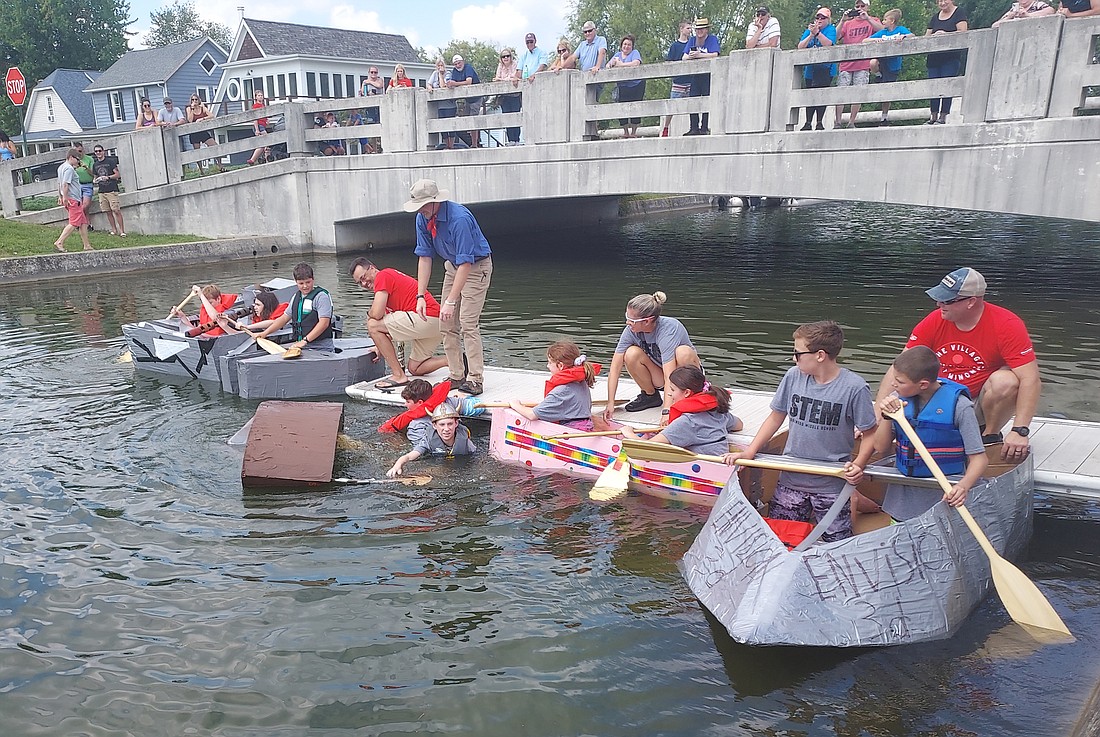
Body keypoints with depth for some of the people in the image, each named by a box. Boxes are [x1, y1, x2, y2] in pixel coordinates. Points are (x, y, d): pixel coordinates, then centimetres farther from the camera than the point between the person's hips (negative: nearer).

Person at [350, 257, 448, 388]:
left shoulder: (382, 276, -4)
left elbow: (377, 313, -15)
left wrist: (369, 314, 8)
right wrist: (382, 347, 26)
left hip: (427, 317, -11)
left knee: (373, 325, -8)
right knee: (415, 369, 21)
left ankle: (399, 375, -7)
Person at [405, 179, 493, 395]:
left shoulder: (459, 218, -32)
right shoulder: (423, 219, -8)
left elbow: (466, 263, -32)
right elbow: (424, 256, -4)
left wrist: (451, 301, -34)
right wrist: (421, 296, -11)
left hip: (476, 266, -8)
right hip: (452, 266, 8)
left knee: (468, 323, -16)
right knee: (447, 324, 3)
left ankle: (475, 380, -10)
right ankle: (456, 376, 12)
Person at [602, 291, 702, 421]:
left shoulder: (669, 329, -31)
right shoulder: (632, 330, -18)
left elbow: (669, 374, -39)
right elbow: (615, 366, -17)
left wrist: (667, 411, -45)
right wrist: (610, 403, -23)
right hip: (659, 377, 4)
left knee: (683, 352, -36)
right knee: (631, 354, -24)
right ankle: (650, 395, 0)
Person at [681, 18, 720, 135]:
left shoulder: (713, 39, 0)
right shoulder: (692, 41, 14)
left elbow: (714, 55, -16)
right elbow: (684, 58, 5)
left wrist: (699, 55, -22)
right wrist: (689, 56, -18)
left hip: (708, 74, -5)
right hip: (695, 74, 5)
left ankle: (704, 128, -6)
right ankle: (694, 128, 0)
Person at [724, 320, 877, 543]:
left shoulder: (854, 388, -15)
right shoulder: (793, 376, -4)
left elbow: (870, 434, -7)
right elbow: (776, 417, 6)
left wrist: (858, 465, -22)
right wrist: (749, 452, -1)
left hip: (832, 484, -4)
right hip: (791, 479, 4)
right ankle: (810, 511, 33)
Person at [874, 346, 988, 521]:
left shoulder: (958, 405, -14)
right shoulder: (899, 400, -1)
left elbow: (979, 458, -13)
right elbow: (881, 448, 2)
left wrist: (963, 486, -30)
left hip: (943, 499, -4)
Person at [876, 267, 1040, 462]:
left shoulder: (1007, 325, -18)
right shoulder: (933, 323, -10)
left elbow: (1031, 380, -23)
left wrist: (1020, 431, -33)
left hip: (983, 405, -2)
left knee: (1005, 381, -33)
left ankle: (991, 437, -6)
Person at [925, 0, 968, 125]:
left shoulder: (959, 13, 4)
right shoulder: (935, 17, 19)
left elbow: (962, 32, -8)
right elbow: (927, 36, 14)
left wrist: (945, 34, -20)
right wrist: (933, 36, -9)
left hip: (951, 58, -5)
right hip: (934, 58, 5)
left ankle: (943, 116, -8)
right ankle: (933, 116, 2)